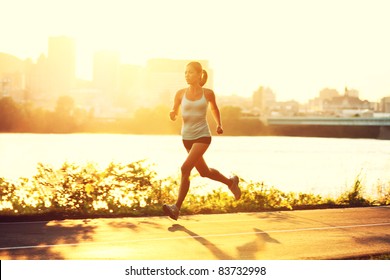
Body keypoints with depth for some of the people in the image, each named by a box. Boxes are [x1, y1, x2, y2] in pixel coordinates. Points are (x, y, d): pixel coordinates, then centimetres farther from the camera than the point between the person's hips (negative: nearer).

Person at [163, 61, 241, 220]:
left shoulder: (208, 93, -4)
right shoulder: (181, 94, -1)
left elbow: (214, 108, 17)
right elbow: (174, 113, 7)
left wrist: (219, 125, 8)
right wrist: (173, 114, -16)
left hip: (202, 136, -4)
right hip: (187, 136, 4)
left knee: (185, 168, -20)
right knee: (204, 172, 16)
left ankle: (177, 207, -17)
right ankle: (231, 182, 44)